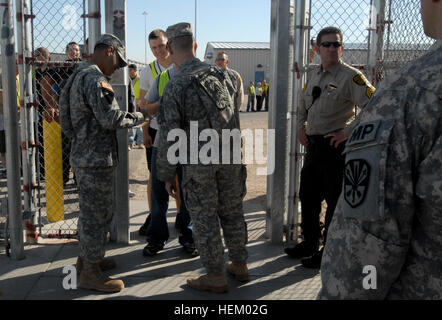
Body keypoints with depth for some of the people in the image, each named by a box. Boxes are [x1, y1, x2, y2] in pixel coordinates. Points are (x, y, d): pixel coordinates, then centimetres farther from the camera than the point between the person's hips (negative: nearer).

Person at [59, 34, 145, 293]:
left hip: (86, 156, 11)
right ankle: (91, 273, 11)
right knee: (97, 215, -1)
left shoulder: (81, 75, 16)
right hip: (95, 159, -11)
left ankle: (88, 257, 36)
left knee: (92, 212, 22)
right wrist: (137, 117, -7)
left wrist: (127, 118, 14)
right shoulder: (94, 78, -17)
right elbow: (110, 118, -23)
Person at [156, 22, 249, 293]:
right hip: (231, 157, 5)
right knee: (232, 212, 17)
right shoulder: (226, 75, 2)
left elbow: (169, 136, -12)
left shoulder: (175, 87, -13)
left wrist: (167, 174, -3)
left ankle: (216, 276, 19)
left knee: (204, 218, 8)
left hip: (198, 162, -5)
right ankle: (239, 265, 31)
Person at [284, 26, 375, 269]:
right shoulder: (313, 75, 11)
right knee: (308, 196, 17)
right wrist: (301, 127, 14)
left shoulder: (351, 77, -12)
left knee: (335, 202, 2)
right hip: (314, 146, 8)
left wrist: (347, 132, -19)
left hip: (336, 147, -8)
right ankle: (310, 243, 35)